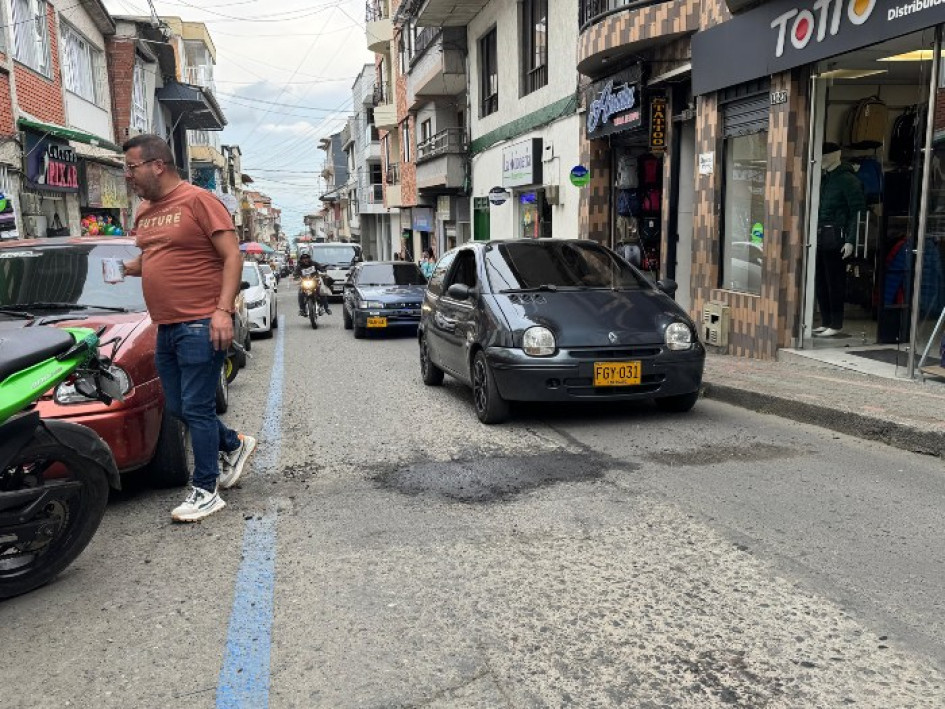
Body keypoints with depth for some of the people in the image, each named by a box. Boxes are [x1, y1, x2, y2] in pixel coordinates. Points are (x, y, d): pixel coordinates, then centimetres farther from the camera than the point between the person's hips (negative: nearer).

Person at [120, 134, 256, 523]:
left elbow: (232, 257, -13)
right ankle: (234, 445, 35)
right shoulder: (145, 212, 15)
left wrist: (223, 310, -21)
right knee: (177, 408, 14)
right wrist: (124, 268, 6)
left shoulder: (198, 200, -9)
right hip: (167, 328, 8)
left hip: (200, 326, -8)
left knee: (197, 408, -3)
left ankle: (205, 491, 9)